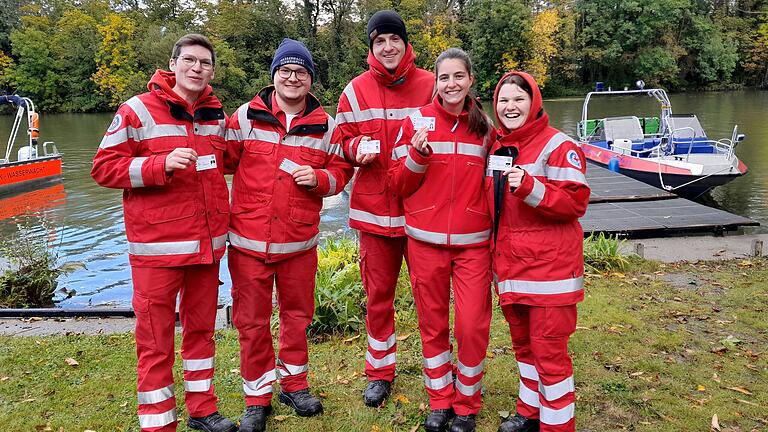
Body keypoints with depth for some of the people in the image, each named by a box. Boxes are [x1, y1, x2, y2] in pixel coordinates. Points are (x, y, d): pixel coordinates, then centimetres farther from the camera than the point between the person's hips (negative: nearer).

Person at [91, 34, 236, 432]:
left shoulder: (217, 115, 10)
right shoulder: (138, 111, -6)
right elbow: (103, 167, -8)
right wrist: (162, 164, -22)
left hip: (207, 243, 5)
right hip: (158, 246, -5)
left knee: (201, 328, 15)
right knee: (155, 339, 2)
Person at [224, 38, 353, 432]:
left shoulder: (324, 125, 3)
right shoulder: (246, 116, -1)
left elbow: (341, 171, 8)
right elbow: (224, 161, 7)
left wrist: (318, 178, -10)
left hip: (299, 241, 2)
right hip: (249, 240, -1)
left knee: (297, 315, 15)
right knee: (252, 321, 8)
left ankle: (294, 384, 37)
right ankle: (257, 398, 26)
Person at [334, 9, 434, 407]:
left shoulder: (430, 85, -1)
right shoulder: (357, 90, 2)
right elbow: (343, 140, 10)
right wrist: (359, 147, -12)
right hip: (374, 207, 1)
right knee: (378, 295, 12)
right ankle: (380, 372, 31)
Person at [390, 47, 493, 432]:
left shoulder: (485, 126, 5)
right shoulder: (417, 122, 0)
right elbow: (400, 184, 1)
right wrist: (417, 156, -14)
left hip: (473, 241, 1)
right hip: (426, 239, 0)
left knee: (472, 325, 0)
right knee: (432, 324, 10)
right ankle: (440, 400, 30)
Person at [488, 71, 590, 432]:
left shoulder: (558, 146, -9)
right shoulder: (496, 148, 12)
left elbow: (576, 202, -15)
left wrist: (529, 187, -27)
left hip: (549, 266, -7)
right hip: (510, 266, 7)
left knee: (548, 350, 0)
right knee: (523, 343, 18)